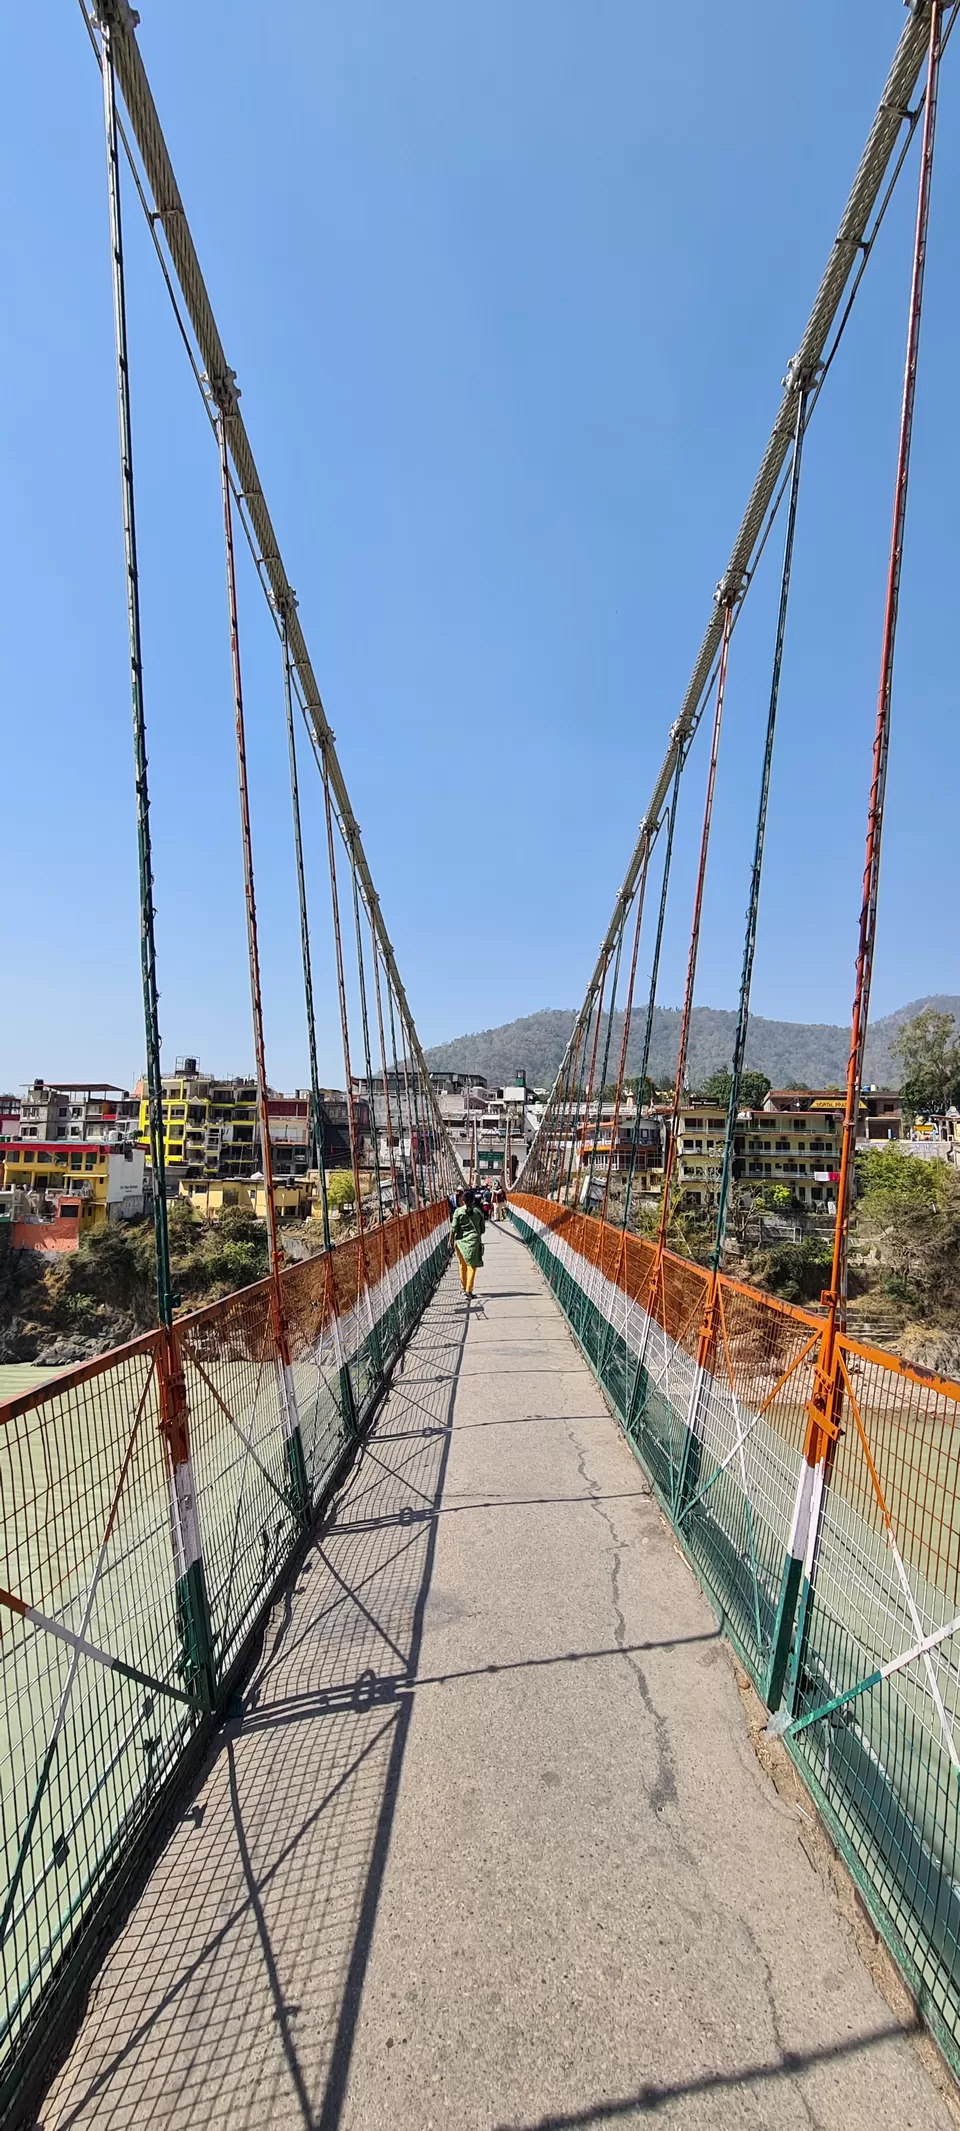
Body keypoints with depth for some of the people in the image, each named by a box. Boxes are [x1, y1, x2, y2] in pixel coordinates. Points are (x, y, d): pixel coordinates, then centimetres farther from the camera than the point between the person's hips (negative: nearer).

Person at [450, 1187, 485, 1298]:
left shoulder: (458, 1211, -6)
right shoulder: (478, 1211, -1)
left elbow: (453, 1228, -8)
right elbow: (483, 1228, 6)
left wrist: (451, 1241, 1)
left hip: (461, 1240, 0)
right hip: (474, 1240, 0)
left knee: (462, 1265, 15)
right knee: (472, 1266, 4)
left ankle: (464, 1288, 26)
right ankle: (468, 1290, -1)